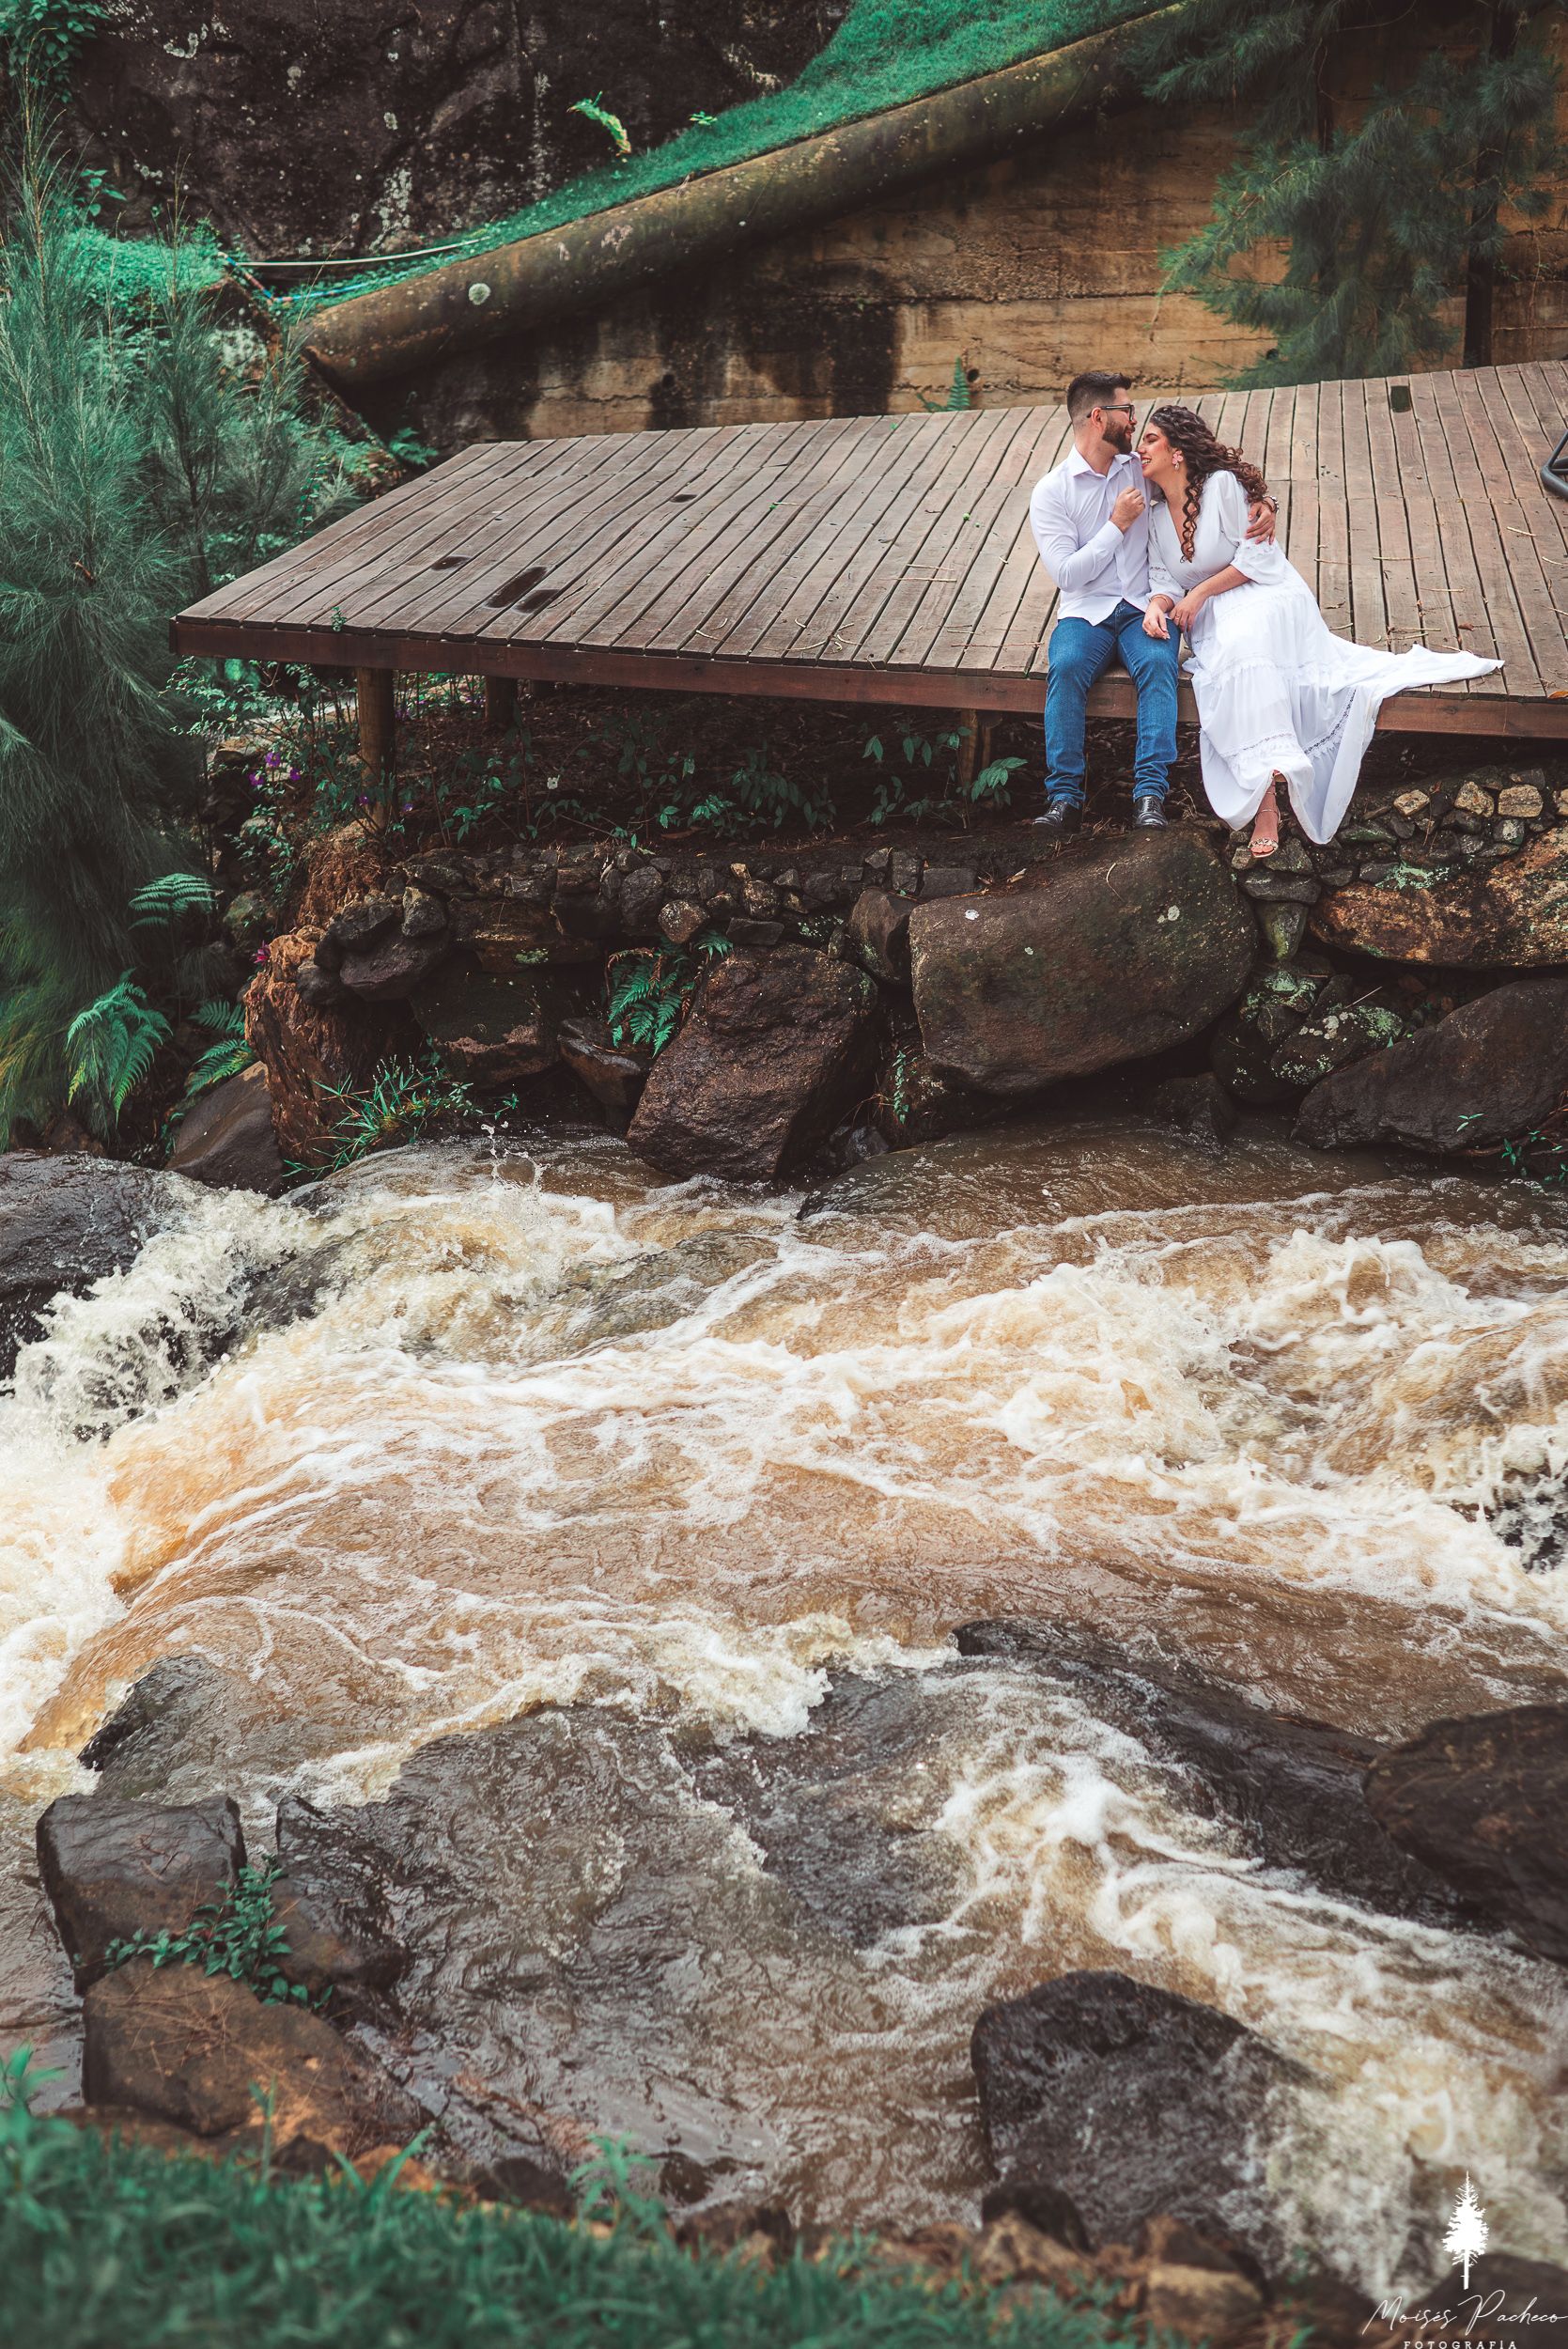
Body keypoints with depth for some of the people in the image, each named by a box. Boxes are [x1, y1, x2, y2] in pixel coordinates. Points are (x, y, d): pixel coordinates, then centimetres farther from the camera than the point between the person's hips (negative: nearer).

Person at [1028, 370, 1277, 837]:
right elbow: (1067, 574, -9)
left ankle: (1150, 794, -37)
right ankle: (1064, 797, -31)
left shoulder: (1140, 468, 10)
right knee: (1067, 667, -33)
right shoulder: (1050, 493, 0)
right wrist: (1118, 524, -8)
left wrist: (1261, 500, -3)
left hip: (1144, 607, 2)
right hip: (1085, 611, -1)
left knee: (1157, 663, -31)